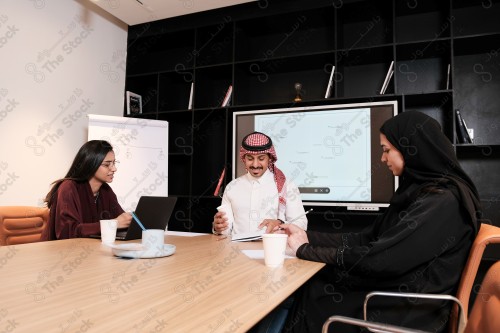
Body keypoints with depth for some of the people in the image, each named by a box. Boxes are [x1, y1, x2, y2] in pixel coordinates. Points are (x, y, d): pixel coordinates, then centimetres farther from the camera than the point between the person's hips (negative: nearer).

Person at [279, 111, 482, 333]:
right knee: (307, 288, -2)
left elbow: (379, 259, -25)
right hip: (394, 292, 7)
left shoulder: (442, 201, -21)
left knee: (309, 297, -8)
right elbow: (367, 239, 6)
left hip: (408, 312, -7)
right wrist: (307, 237, 1)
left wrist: (306, 250, -15)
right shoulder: (419, 190, 7)